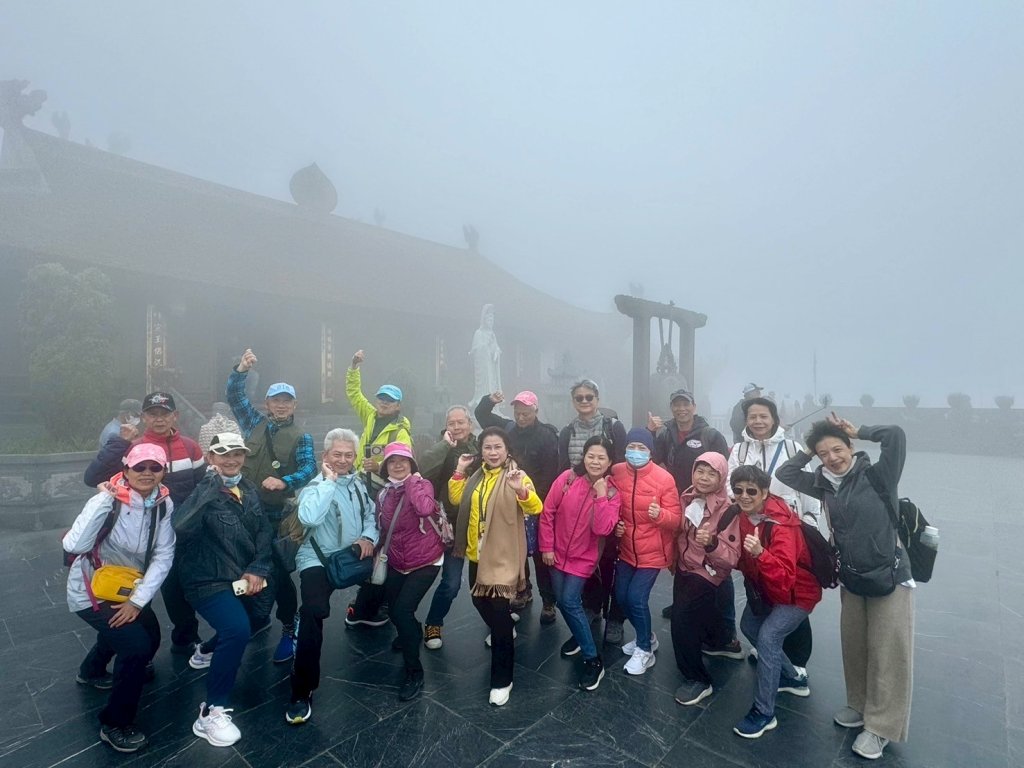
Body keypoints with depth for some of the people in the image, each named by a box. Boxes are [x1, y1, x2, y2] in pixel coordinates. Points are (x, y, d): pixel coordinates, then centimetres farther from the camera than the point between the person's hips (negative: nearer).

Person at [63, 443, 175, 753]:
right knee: (138, 646, -16)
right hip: (91, 590, -6)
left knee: (150, 637, 21)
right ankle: (115, 725, 8)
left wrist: (138, 600, -18)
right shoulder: (109, 501, -27)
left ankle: (91, 671, 51)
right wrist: (104, 497, -42)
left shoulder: (163, 503, -13)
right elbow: (74, 545, -41)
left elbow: (164, 555, -13)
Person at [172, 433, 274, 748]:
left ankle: (207, 651, 48)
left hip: (244, 574, 7)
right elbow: (179, 528, -36)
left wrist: (256, 569, -9)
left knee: (258, 619, 21)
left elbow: (264, 529, 2)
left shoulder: (248, 487, 2)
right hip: (208, 580, -7)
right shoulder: (205, 491, -17)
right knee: (238, 630, -25)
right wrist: (210, 490, -40)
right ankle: (212, 712, -6)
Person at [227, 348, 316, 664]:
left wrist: (284, 482, -34)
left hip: (275, 514, -3)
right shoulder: (255, 423, 9)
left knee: (277, 570, 0)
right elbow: (234, 397, 5)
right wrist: (241, 371, -11)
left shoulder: (301, 437, -1)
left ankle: (290, 629, 12)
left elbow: (309, 468, -15)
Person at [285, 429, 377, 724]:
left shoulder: (358, 483, 5)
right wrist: (329, 481, -27)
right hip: (318, 560, -6)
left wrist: (368, 537, -9)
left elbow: (370, 514, 12)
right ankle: (302, 692, -13)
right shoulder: (316, 485, -13)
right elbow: (308, 518, -33)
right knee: (312, 614, -26)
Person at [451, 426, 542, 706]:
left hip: (503, 556, -7)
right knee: (479, 600, 21)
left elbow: (535, 508, -25)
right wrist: (459, 471, -6)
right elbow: (456, 499, 5)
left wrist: (522, 490, -45)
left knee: (499, 609, -8)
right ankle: (503, 630, 52)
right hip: (477, 553, 7)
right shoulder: (477, 476, 7)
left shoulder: (516, 476, -13)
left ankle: (502, 680, 7)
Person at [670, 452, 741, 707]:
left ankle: (697, 679, 0)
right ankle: (725, 640, 55)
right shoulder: (686, 498, -5)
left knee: (682, 617, -20)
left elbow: (732, 558, -20)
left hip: (708, 575, -6)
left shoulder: (728, 510, -20)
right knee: (701, 620, 22)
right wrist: (674, 560, 12)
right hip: (684, 569, 6)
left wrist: (711, 543, -37)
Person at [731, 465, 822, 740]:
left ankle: (764, 713, -4)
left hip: (796, 593, -9)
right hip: (765, 588, 9)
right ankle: (793, 678, 39)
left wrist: (760, 553, -54)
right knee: (749, 627, 18)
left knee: (767, 638, -20)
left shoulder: (781, 525, -33)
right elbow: (745, 560, 7)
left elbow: (784, 577, -40)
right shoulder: (745, 515, -11)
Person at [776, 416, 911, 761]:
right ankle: (859, 705, 37)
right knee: (854, 648, 17)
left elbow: (895, 436, -27)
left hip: (890, 576, -5)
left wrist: (855, 431, -13)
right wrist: (811, 450, 0)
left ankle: (881, 726, 21)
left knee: (887, 653, 6)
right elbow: (784, 473, 4)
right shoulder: (825, 484, 0)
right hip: (851, 579, 5)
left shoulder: (877, 476, -14)